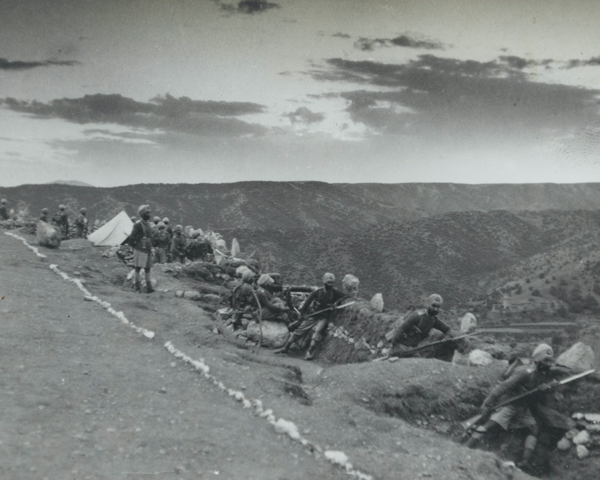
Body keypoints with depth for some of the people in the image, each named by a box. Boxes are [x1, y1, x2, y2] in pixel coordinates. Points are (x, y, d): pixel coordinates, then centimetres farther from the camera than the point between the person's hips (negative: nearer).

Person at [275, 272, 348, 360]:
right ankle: (286, 347, 3)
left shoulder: (335, 292, -5)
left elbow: (346, 296, -8)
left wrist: (337, 302, -22)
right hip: (315, 315, 2)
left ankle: (310, 352, -30)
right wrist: (302, 313, -2)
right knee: (301, 329, -4)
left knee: (318, 330, -28)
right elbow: (308, 301, 3)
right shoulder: (318, 291, -2)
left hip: (325, 317, -2)